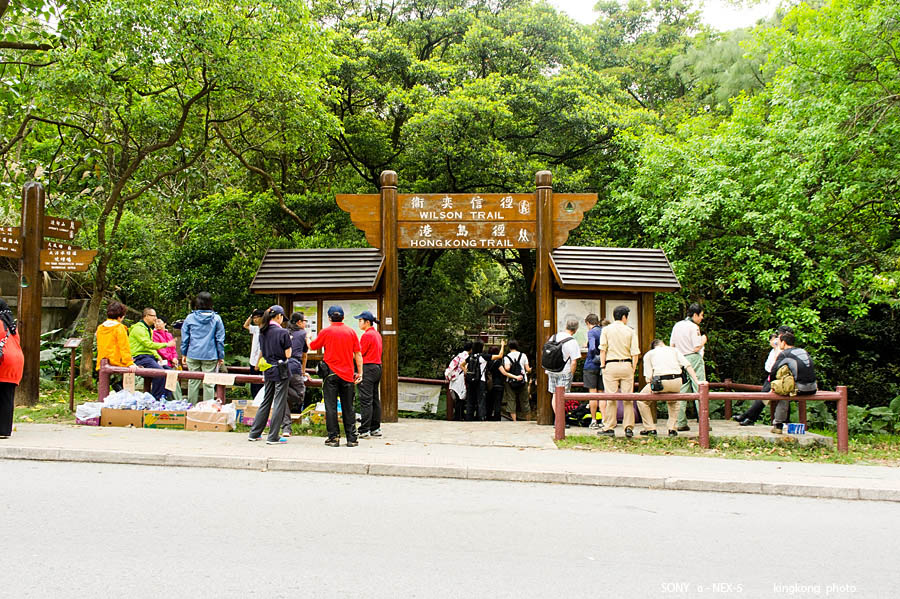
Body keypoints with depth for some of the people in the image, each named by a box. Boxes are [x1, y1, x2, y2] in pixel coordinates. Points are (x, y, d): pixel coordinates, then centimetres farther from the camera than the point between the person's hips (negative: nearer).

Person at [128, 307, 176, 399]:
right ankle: (156, 398, -19)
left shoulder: (149, 329, 22)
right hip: (140, 357, -10)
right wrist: (166, 344, -17)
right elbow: (148, 344, -20)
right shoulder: (138, 328, -11)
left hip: (149, 356, 10)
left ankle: (166, 396, -1)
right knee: (160, 371, -28)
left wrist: (158, 356, 8)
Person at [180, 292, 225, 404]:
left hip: (193, 355, 2)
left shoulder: (190, 318, 2)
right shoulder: (216, 319, -2)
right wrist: (221, 356, 6)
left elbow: (184, 338, 6)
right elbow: (220, 339, 0)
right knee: (209, 384, 2)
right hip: (210, 356, -2)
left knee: (193, 382, 9)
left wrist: (183, 354, 15)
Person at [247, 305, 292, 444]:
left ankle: (254, 433, 21)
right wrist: (288, 342, 3)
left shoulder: (263, 332, 6)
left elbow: (262, 353, 12)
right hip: (281, 370, -6)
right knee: (279, 403, 1)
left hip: (268, 371, 6)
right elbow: (288, 354, -12)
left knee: (266, 401, 17)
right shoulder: (283, 333, -14)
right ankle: (273, 437, 3)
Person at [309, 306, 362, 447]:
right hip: (347, 375, 2)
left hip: (331, 373, -2)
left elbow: (312, 347, 9)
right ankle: (351, 438, 8)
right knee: (348, 408, 8)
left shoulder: (325, 332, -4)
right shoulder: (351, 332, 3)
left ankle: (334, 437, 2)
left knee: (331, 407, 3)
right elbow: (358, 354, 2)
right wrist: (360, 372, 7)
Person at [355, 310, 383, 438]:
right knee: (375, 399, 12)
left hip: (368, 368, -9)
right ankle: (376, 428, 16)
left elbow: (360, 353, -12)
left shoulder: (367, 335, -13)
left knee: (366, 400, -8)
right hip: (378, 367, 9)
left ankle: (364, 430, -7)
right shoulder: (377, 334, 14)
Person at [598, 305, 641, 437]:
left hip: (611, 366, -1)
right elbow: (635, 353, 1)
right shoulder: (631, 331, 5)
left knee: (611, 398, 1)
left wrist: (603, 366, 3)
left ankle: (609, 428, 3)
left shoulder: (606, 330, 4)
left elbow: (602, 349, -1)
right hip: (627, 365, 1)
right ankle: (629, 427, 5)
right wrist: (633, 369, 7)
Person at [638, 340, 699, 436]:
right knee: (673, 401, 35)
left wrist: (653, 387, 22)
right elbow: (688, 366, 11)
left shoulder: (648, 354, 18)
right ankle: (672, 429, 25)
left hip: (661, 382, -3)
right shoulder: (673, 350, 24)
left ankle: (650, 428, 16)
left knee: (641, 399, 21)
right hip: (677, 382, 3)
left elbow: (649, 376, 5)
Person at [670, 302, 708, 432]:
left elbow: (672, 345, 12)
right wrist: (703, 341, 4)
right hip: (694, 359, -7)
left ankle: (681, 423, 6)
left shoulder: (677, 325, 11)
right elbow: (696, 348, -13)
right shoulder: (694, 327, -10)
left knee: (682, 391, 8)